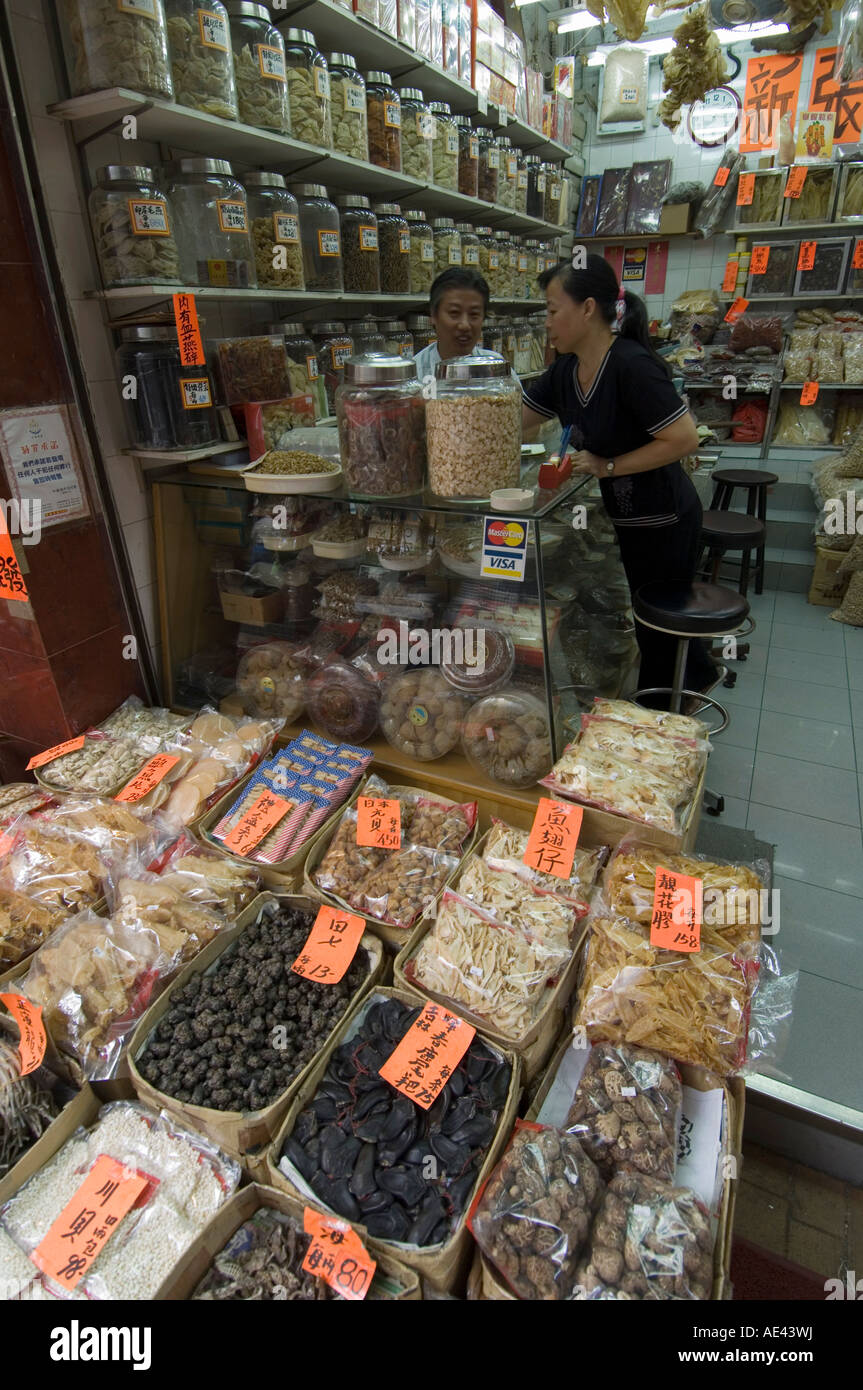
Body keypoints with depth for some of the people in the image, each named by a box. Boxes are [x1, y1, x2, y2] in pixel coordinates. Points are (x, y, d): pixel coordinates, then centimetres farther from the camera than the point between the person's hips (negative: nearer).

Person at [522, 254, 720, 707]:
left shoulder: (632, 365, -25)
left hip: (665, 521, -8)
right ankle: (701, 674, 49)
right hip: (628, 518, 8)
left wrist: (607, 466, -23)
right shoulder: (566, 370, 1)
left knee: (657, 624, 10)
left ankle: (652, 719, 31)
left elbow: (684, 438, -26)